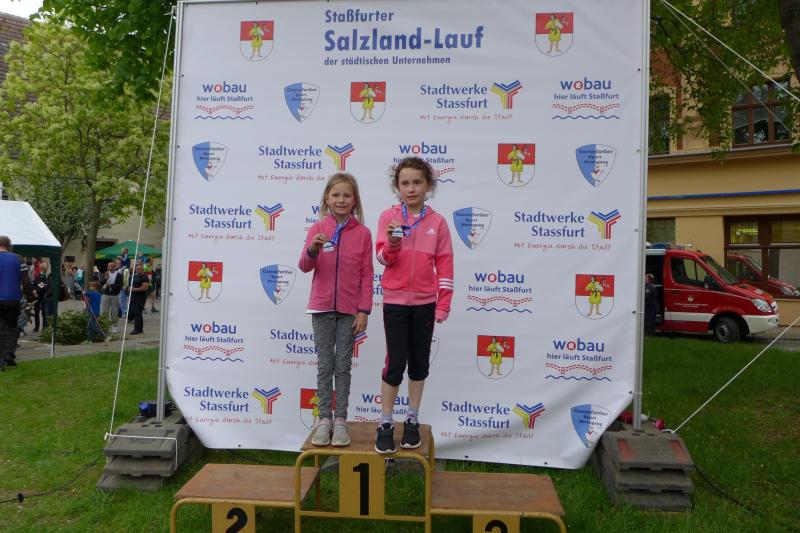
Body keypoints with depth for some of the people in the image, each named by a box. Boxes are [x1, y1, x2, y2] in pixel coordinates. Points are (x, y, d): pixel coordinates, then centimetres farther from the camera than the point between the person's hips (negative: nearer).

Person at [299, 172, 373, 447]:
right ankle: (324, 419, 16)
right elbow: (304, 266, -5)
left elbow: (366, 275, -1)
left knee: (343, 366, 6)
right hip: (322, 307, 1)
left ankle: (340, 420, 15)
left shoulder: (363, 233, -1)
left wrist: (364, 310, -5)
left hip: (349, 309, 0)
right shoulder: (317, 229, 0)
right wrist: (313, 249, -27)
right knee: (325, 365, 7)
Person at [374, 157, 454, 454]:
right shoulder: (388, 217, -2)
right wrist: (392, 243, -29)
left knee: (419, 362, 11)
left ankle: (413, 421, 27)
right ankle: (385, 425, 15)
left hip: (424, 302, 2)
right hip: (395, 300, -1)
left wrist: (443, 303, -2)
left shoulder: (437, 222, 0)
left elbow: (444, 265, 1)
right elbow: (383, 258, -8)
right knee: (395, 362, -1)